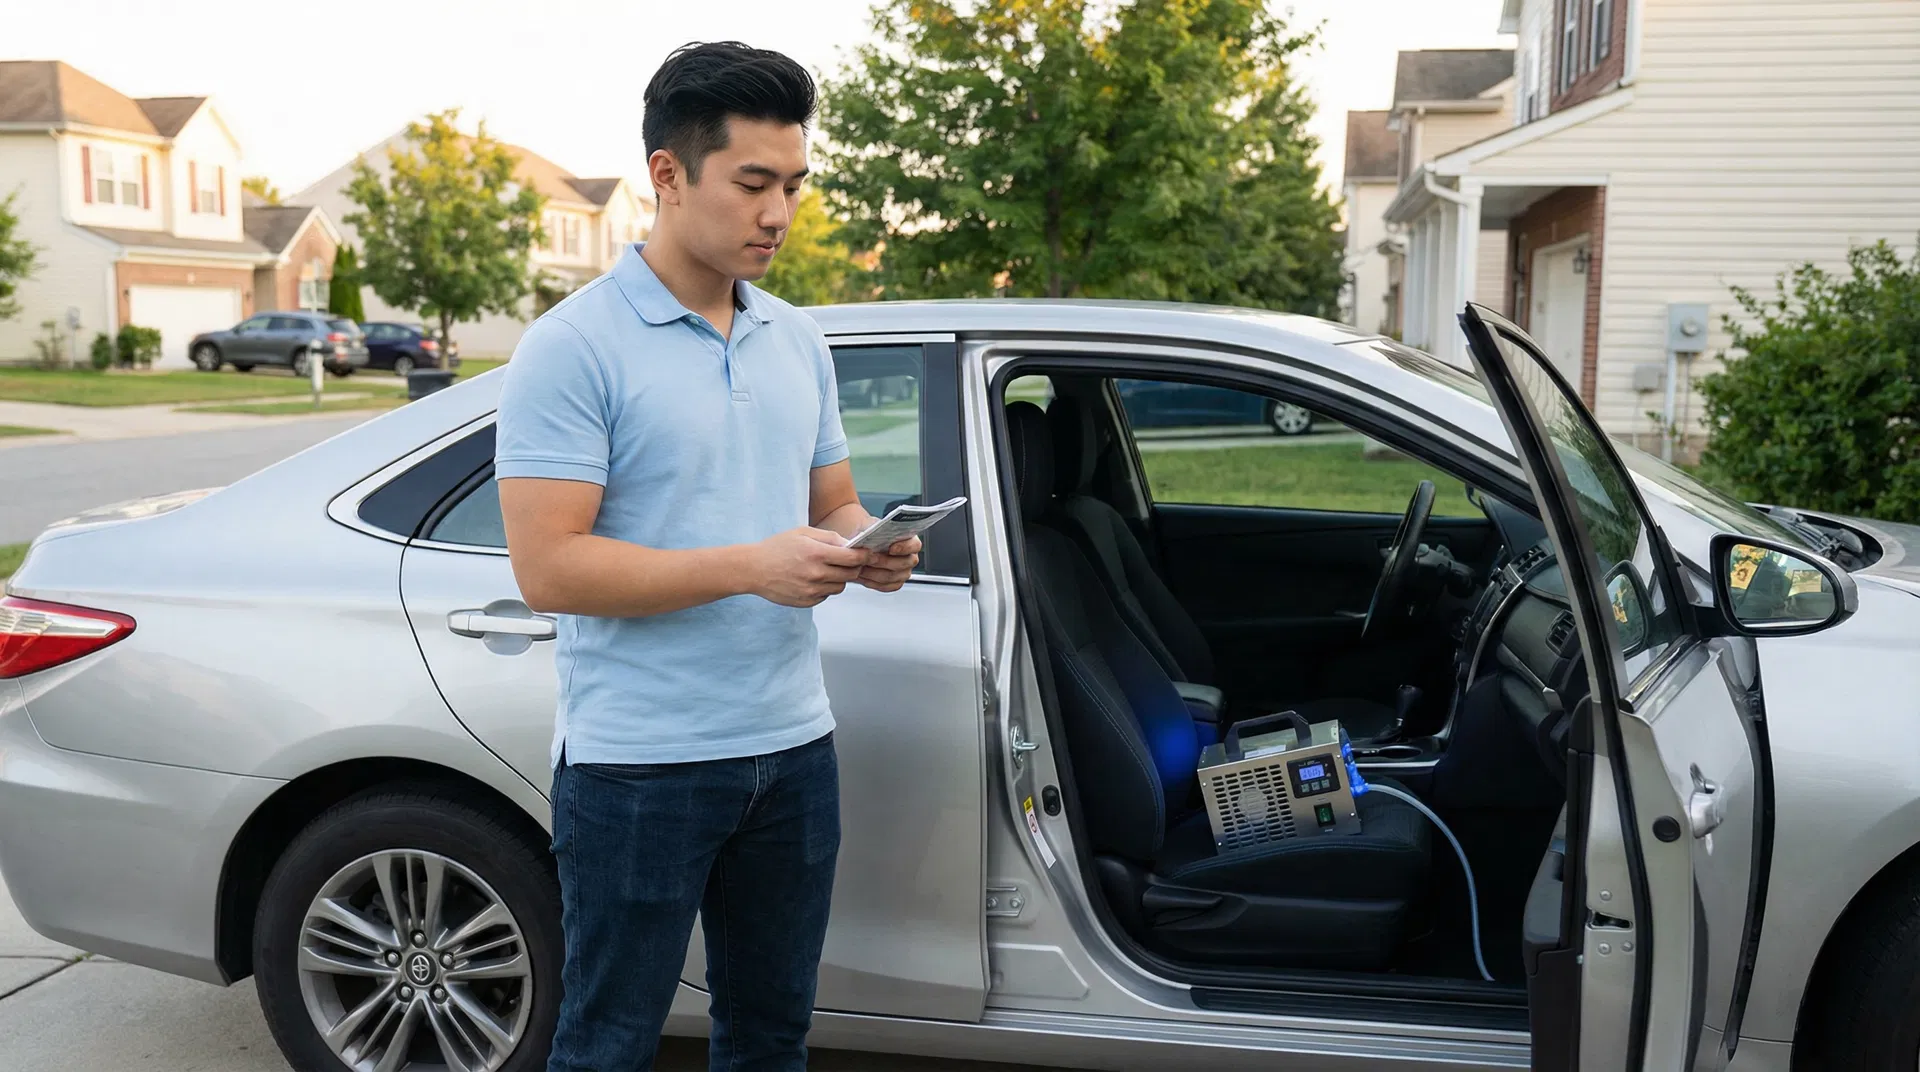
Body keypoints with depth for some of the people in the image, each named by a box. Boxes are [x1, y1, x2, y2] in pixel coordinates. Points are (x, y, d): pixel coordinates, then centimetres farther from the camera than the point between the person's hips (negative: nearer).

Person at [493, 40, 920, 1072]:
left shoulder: (798, 338, 9)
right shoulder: (573, 347, -12)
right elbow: (547, 567, -18)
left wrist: (867, 550, -8)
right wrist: (752, 567, -24)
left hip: (792, 748, 6)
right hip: (640, 765, -6)